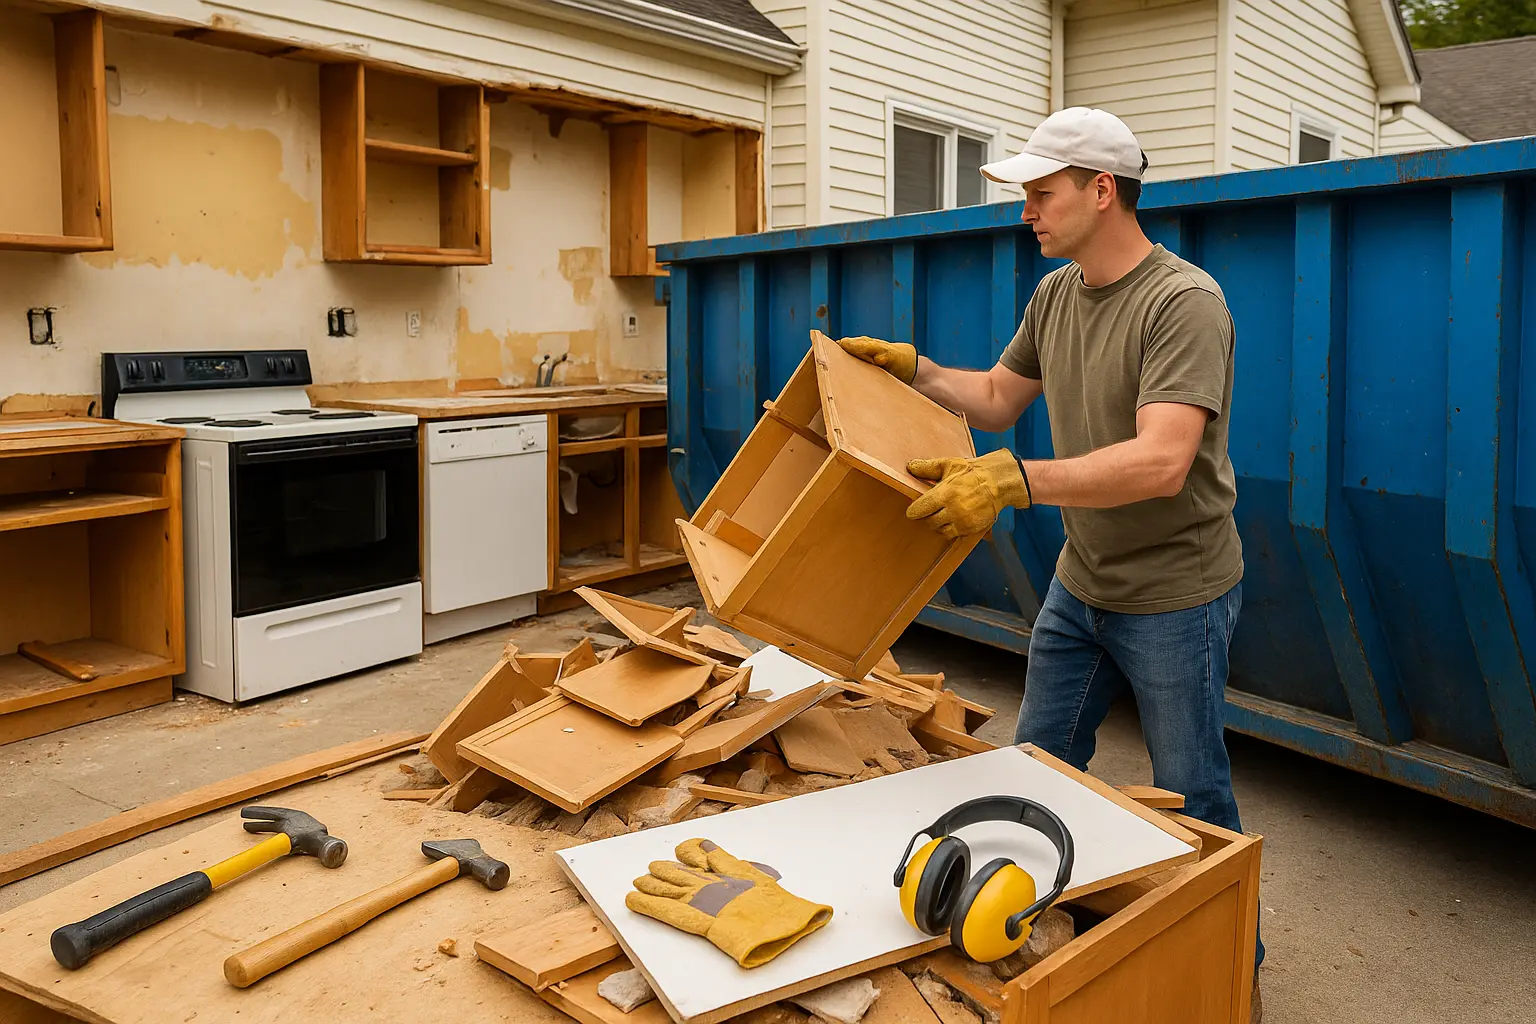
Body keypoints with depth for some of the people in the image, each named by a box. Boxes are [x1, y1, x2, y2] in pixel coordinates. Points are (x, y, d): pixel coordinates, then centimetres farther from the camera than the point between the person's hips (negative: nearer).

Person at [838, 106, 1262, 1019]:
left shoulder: (1184, 303, -22)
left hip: (1175, 595, -7)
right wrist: (911, 368, 3)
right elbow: (998, 398, 16)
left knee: (1193, 798, 7)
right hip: (1080, 583, 8)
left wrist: (1014, 482, -42)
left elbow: (1160, 463, -34)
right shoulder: (1054, 295, 4)